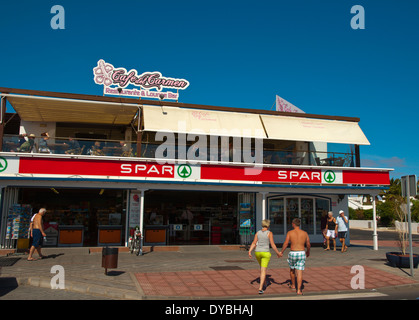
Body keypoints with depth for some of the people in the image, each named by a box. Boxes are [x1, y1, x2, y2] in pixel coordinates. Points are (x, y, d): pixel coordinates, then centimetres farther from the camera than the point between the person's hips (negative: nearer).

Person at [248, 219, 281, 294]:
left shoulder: (258, 233, 5)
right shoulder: (269, 233, -8)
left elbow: (254, 243, -3)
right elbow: (272, 245, -10)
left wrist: (249, 252, -10)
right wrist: (278, 253, 1)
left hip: (257, 252, 5)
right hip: (265, 253, -5)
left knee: (262, 267, 27)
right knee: (263, 271, -5)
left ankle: (263, 283, 41)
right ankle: (260, 288, -16)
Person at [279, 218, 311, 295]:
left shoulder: (290, 232, -4)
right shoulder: (305, 233, 3)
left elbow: (286, 243, -11)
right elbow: (308, 245, 9)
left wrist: (281, 252, 1)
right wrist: (308, 251, 28)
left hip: (293, 253, -1)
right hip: (302, 253, 1)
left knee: (292, 269, 23)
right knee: (299, 272, 1)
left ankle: (293, 285, 37)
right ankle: (299, 290, -7)